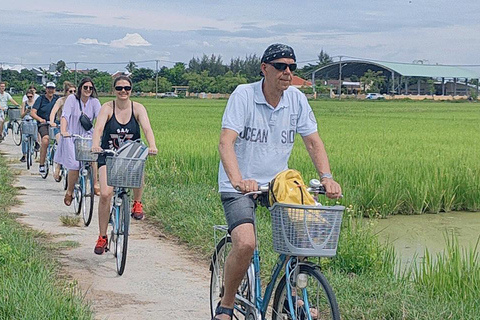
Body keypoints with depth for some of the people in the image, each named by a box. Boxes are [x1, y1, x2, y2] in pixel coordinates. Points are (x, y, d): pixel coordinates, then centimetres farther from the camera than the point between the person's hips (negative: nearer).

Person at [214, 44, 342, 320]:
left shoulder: (297, 99, -2)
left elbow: (313, 141, 0)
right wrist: (238, 180, -41)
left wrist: (327, 177, -17)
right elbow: (226, 142, -25)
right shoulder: (244, 95, -15)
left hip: (278, 182, 5)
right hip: (240, 185, -5)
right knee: (245, 244, -24)